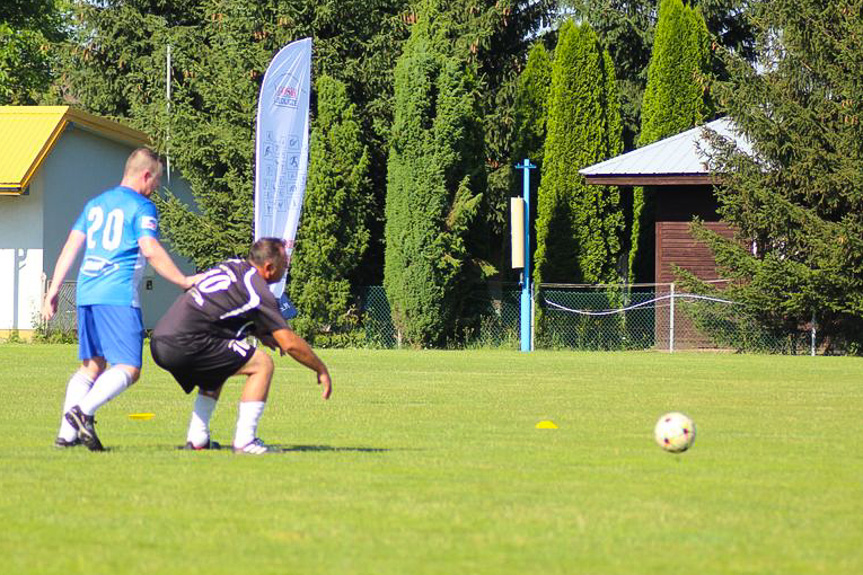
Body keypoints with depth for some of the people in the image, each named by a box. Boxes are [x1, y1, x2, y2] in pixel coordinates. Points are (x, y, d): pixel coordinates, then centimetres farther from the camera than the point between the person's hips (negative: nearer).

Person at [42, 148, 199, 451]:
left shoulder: (95, 204, 20)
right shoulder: (141, 207, -1)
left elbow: (71, 247, 18)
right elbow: (151, 251, -13)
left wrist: (53, 291, 18)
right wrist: (184, 281, -7)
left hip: (86, 292, 8)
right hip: (119, 295, -8)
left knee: (91, 366, 15)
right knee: (128, 368, -8)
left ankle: (67, 432, 6)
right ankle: (83, 411, -28)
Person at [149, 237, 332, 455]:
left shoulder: (231, 266, 19)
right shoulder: (257, 291, -6)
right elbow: (290, 343, -7)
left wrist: (259, 332, 28)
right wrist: (321, 370, 7)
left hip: (159, 342, 9)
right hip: (185, 345, -9)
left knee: (217, 369, 34)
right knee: (262, 364, -1)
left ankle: (197, 439, 24)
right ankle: (244, 441, -4)